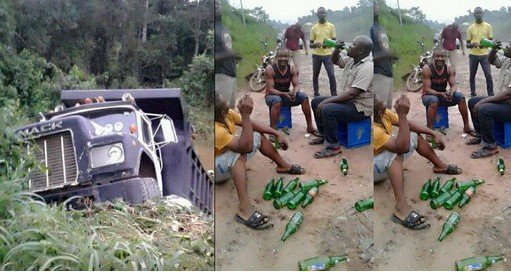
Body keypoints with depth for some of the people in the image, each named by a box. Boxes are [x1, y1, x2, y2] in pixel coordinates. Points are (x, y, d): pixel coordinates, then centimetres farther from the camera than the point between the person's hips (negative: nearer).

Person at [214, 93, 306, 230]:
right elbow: (246, 147, -43)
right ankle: (244, 208, -46)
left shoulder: (227, 114, -13)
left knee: (259, 136, 11)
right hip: (217, 170, -9)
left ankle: (283, 165, 28)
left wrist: (277, 134, -4)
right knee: (239, 153, -37)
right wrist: (245, 115, -48)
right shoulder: (216, 130, -38)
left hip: (229, 162, 9)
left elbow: (251, 124, 0)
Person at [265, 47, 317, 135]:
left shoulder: (292, 69, -5)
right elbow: (270, 89, -22)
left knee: (304, 97, -16)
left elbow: (297, 85, -8)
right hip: (272, 95, -5)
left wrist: (294, 92, -33)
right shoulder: (270, 69, -19)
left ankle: (310, 126, -8)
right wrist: (284, 94, -37)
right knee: (277, 101, -39)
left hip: (286, 95, 5)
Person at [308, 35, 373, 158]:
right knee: (316, 102, 10)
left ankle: (333, 146, -18)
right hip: (347, 100, 10)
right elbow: (335, 61, 25)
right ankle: (324, 135, 17)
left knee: (327, 110, -30)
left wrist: (326, 101, -28)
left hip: (360, 107, -10)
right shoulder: (351, 61, 6)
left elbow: (351, 93, -30)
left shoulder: (367, 68, -24)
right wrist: (337, 49, 1)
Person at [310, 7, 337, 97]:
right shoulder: (314, 28, 4)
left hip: (328, 54, -1)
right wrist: (315, 44, -17)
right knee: (315, 75, 7)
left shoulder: (331, 26, 2)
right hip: (316, 55, 1)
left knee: (331, 75, -9)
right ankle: (316, 93, 19)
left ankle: (334, 95, -3)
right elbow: (310, 44, 7)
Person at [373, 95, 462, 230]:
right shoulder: (374, 129, -37)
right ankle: (401, 208, -44)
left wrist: (434, 133, -2)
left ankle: (440, 166, 30)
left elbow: (408, 124, 2)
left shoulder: (383, 112, -12)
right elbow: (401, 148, -42)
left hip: (387, 161, 9)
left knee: (415, 136, 12)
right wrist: (402, 115, -46)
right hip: (376, 170, -9)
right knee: (396, 153, -37)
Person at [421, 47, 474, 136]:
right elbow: (427, 89, -21)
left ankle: (466, 127, -9)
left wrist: (451, 92, -30)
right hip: (429, 95, -5)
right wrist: (440, 94, -36)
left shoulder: (448, 69, -3)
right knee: (434, 100, -39)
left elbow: (454, 85, -6)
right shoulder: (427, 69, -18)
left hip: (444, 95, 5)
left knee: (460, 96, -18)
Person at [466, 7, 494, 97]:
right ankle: (472, 93, 20)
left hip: (484, 55, -1)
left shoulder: (488, 26, 3)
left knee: (488, 75, -9)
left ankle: (491, 95, -3)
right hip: (473, 55, 1)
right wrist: (472, 44, -16)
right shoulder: (471, 28, 5)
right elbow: (467, 44, 7)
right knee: (472, 75, 7)